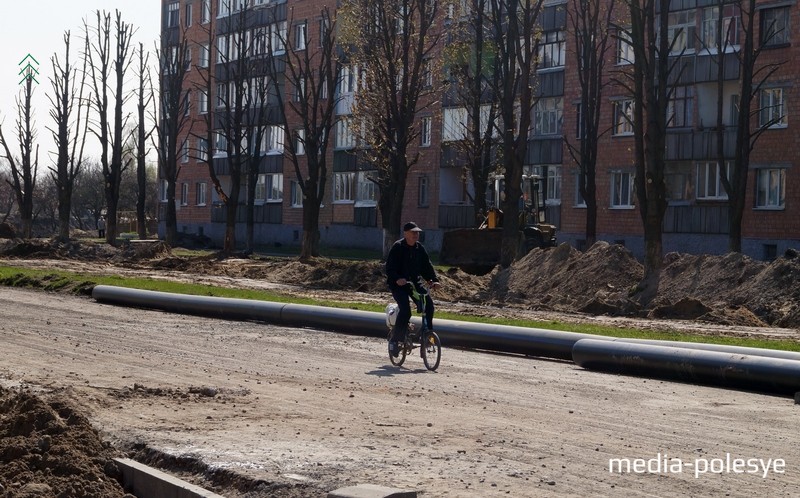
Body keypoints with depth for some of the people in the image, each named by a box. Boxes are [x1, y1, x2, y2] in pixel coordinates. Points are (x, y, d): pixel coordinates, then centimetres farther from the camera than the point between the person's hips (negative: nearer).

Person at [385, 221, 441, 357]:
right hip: (398, 284, -6)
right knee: (405, 310, -22)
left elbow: (427, 265, 7)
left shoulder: (419, 248, 7)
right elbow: (390, 267, -16)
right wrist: (397, 279, -33)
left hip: (414, 282, 6)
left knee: (429, 304, -14)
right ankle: (395, 340, -10)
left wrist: (434, 279, -9)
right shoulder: (398, 247, -10)